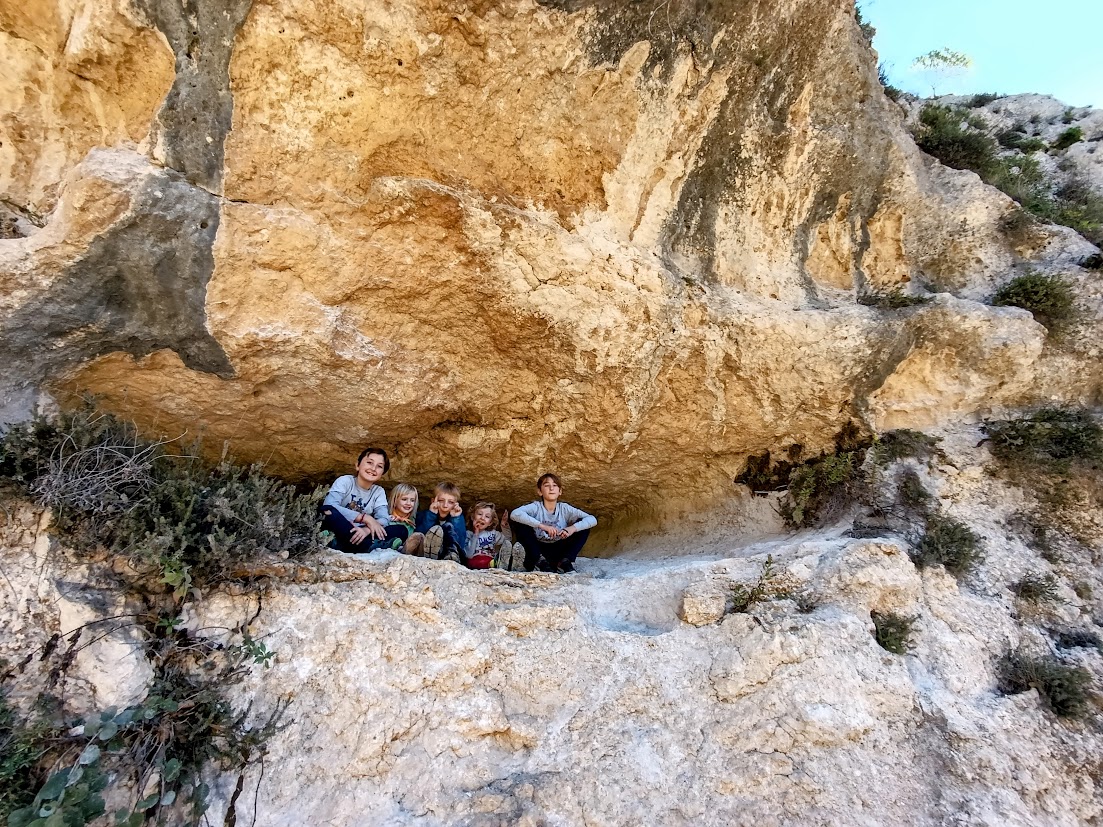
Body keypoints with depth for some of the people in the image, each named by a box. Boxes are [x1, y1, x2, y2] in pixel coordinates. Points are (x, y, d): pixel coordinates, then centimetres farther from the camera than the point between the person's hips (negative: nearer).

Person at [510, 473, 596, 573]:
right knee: (519, 523, -22)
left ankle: (565, 562, -14)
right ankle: (540, 561, -19)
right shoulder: (536, 507, -9)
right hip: (538, 551, -2)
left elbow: (592, 520, -9)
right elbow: (514, 514, -31)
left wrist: (573, 528, -28)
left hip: (558, 553, 2)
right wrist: (542, 526, -38)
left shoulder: (564, 509, -2)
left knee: (583, 526, -9)